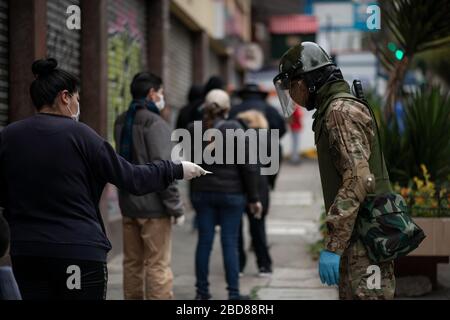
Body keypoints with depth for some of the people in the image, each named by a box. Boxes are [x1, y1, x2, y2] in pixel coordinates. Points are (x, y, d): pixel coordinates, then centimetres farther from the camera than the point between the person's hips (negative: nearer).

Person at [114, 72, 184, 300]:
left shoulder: (121, 122, 11)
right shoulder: (155, 122, -14)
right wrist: (175, 206, -13)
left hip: (128, 204, 8)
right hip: (152, 205, -8)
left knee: (132, 262, 12)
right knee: (158, 265, -4)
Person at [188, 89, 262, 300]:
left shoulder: (193, 130, 0)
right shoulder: (234, 129, -10)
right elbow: (247, 166, -9)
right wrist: (253, 198, -2)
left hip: (202, 193, 3)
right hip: (231, 193, -3)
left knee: (204, 240, 9)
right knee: (230, 242, 1)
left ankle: (202, 291, 15)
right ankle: (233, 293, 5)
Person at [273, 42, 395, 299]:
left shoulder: (341, 110, -12)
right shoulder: (332, 111, 19)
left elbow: (358, 179, -23)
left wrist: (333, 246, -25)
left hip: (365, 239, -10)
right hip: (357, 236, 10)